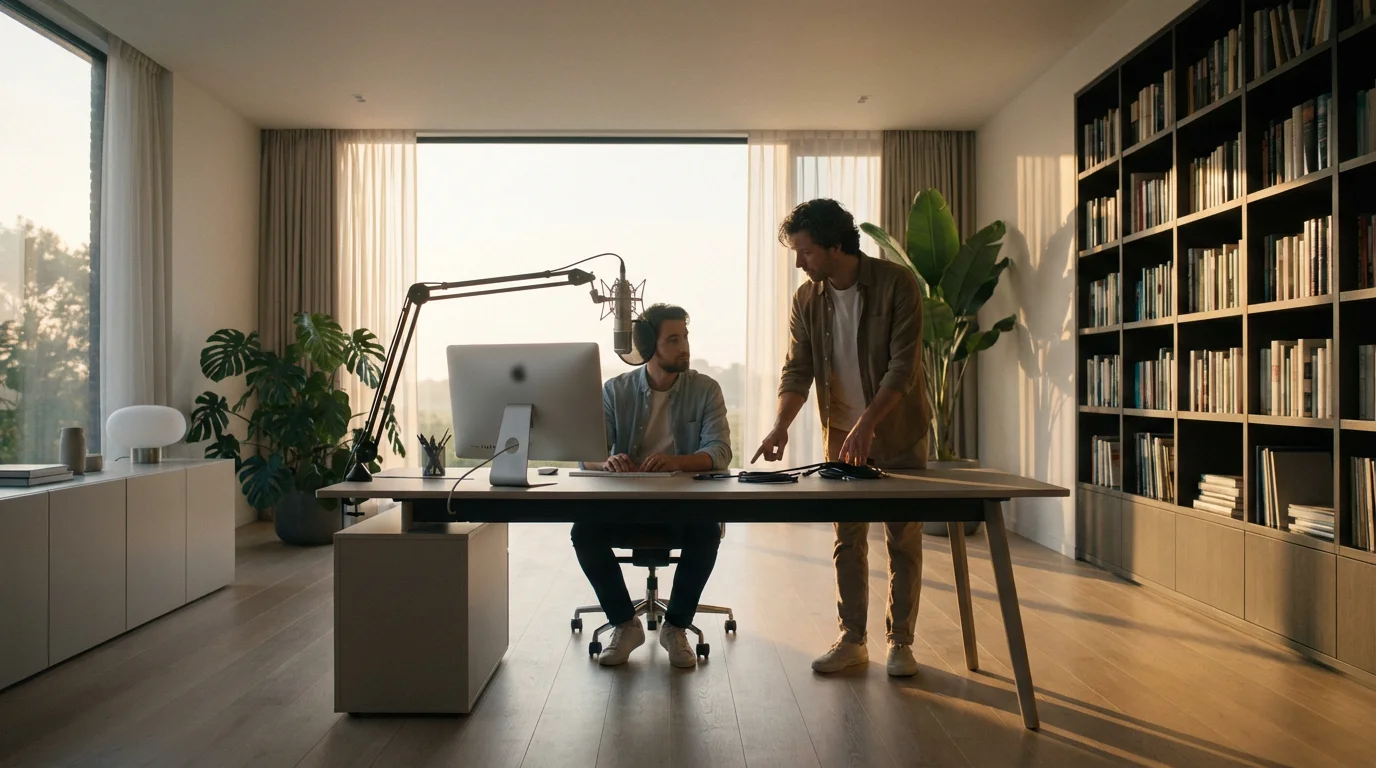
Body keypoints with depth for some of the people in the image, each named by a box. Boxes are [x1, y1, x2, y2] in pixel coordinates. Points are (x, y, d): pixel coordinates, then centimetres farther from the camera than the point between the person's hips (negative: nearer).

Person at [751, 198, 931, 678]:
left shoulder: (897, 284, -15)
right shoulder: (806, 299, -3)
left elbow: (903, 365, -21)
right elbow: (797, 369, -5)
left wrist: (866, 424, -30)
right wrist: (781, 426, -21)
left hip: (897, 432, -3)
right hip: (841, 435, 4)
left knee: (903, 540, 5)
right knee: (847, 540, 8)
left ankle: (900, 642, 17)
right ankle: (851, 640, 18)